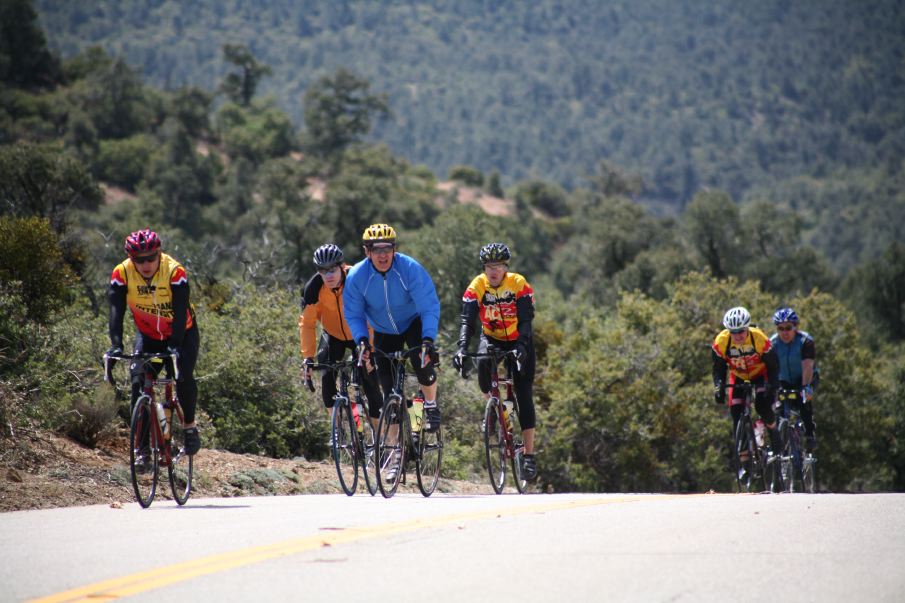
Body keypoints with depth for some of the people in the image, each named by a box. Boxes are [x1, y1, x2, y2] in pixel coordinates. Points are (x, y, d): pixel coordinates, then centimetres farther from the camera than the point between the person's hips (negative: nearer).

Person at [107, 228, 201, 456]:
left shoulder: (175, 272, -30)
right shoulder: (122, 273, -23)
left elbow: (180, 313, -35)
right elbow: (116, 312, -28)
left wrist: (175, 347, -46)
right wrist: (116, 345, -42)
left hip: (182, 333, -2)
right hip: (148, 335, 2)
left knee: (184, 377, -23)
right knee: (139, 382, -15)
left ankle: (190, 426, -1)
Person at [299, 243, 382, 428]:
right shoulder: (314, 287, -25)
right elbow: (307, 323, -21)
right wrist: (308, 357, -29)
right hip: (333, 335, 2)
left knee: (370, 382, -9)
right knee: (327, 378, -15)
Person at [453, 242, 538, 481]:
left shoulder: (519, 284, -22)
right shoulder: (477, 286, -18)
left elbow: (526, 320, -29)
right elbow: (467, 320, -26)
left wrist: (521, 347, -46)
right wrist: (462, 348, -42)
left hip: (518, 342, -1)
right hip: (491, 339, 1)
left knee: (524, 395, -11)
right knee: (483, 363, -33)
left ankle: (529, 455, -9)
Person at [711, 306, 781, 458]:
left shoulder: (760, 339, -30)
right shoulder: (721, 342, -26)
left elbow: (773, 366, -18)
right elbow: (718, 368, -11)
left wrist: (771, 387, -32)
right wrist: (719, 387, -27)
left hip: (760, 374, -2)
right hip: (738, 377, 2)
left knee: (762, 405, -26)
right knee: (737, 416, -10)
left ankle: (774, 433, 4)